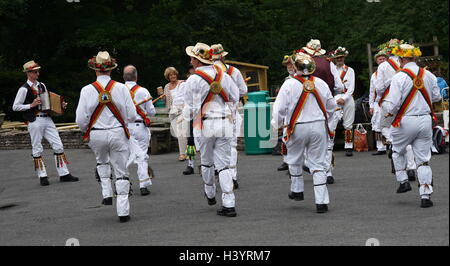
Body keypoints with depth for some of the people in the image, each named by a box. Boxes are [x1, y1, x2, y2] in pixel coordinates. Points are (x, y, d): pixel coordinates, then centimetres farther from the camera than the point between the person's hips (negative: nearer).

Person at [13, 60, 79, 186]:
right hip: (34, 121, -6)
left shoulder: (42, 85, 14)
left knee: (58, 146, 2)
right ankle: (42, 177, 7)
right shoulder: (24, 89, -6)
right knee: (37, 149, 0)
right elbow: (15, 107, -6)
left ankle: (64, 174, 7)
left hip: (47, 119, 6)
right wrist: (31, 105, -15)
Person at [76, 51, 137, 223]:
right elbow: (132, 116, -6)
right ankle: (123, 211, 4)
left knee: (102, 161, 31)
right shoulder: (121, 88, -7)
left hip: (96, 135, 1)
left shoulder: (87, 90, -9)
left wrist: (85, 131, 13)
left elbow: (81, 120, -9)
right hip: (118, 133, -1)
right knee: (121, 171, 7)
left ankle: (106, 194, 20)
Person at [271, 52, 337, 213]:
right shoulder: (320, 83, 0)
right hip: (319, 127, 2)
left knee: (295, 160, 22)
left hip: (298, 128, -2)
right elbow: (331, 106, 11)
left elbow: (280, 108, -10)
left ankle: (297, 191, 35)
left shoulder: (290, 84, -12)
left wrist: (278, 124, 9)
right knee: (318, 164, 4)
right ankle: (321, 201, -2)